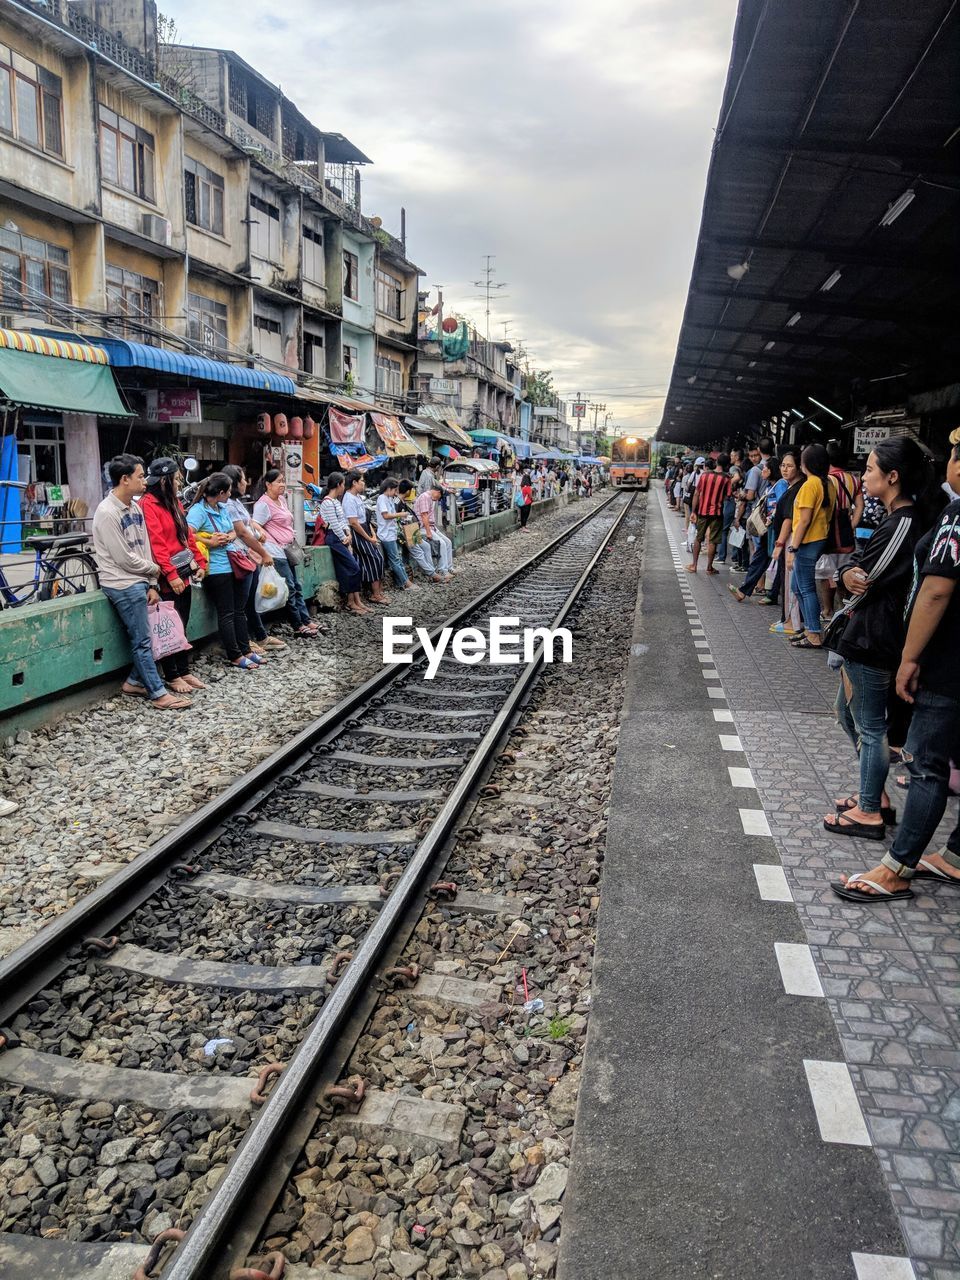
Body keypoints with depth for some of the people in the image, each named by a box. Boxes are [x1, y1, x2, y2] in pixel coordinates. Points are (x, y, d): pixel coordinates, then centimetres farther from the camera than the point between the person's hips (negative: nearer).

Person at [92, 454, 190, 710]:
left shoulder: (135, 508, 10)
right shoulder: (107, 513, -16)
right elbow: (124, 558, -17)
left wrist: (152, 584, 3)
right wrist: (155, 570, -3)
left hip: (140, 582, 8)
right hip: (123, 585, -8)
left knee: (144, 636, 8)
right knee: (142, 640, -3)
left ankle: (134, 682, 22)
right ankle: (159, 694, 2)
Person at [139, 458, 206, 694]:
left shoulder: (174, 502, 14)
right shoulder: (148, 504, -13)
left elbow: (187, 534, 17)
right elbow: (156, 543, -19)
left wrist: (199, 562, 10)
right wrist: (171, 574, -23)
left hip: (183, 574, 8)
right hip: (167, 578, -8)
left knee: (182, 625, 13)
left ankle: (184, 671, 22)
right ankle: (172, 676, 11)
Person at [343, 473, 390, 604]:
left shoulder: (358, 496, 12)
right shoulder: (349, 499, -18)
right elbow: (353, 522, -22)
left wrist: (373, 534, 5)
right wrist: (368, 538, -16)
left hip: (365, 532, 9)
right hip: (357, 534, -9)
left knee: (378, 557, 7)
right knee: (375, 559, -6)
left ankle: (378, 591, 15)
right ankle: (376, 595, 2)